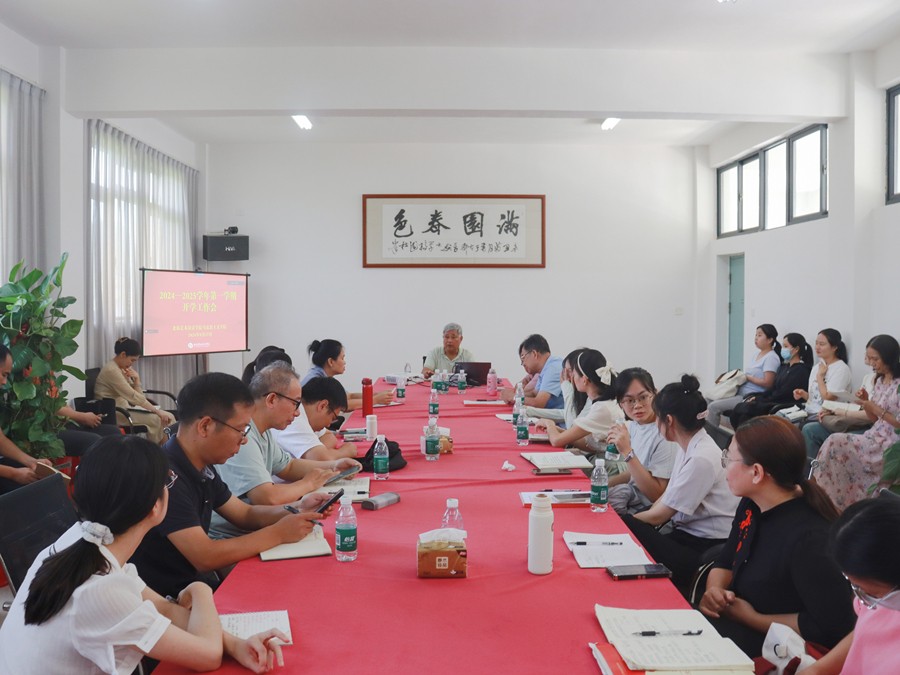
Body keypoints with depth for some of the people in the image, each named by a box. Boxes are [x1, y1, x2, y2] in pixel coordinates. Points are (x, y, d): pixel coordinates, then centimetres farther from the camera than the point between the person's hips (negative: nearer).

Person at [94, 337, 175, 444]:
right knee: (157, 419, -21)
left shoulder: (123, 369, 12)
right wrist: (158, 411, -20)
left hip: (123, 410, 9)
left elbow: (137, 396, 11)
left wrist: (136, 380, -6)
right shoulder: (111, 370, -16)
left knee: (167, 417, -9)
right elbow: (133, 397, -21)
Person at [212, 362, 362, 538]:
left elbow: (288, 466, 22)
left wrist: (332, 466, 8)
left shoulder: (262, 431, 7)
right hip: (228, 537, -9)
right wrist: (308, 484, -12)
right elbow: (268, 498, -30)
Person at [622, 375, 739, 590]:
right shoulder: (688, 447, 8)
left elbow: (659, 515, -13)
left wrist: (623, 521, 0)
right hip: (687, 534, 8)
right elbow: (665, 498, 11)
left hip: (707, 549, -8)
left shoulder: (702, 459, -20)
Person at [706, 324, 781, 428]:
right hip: (741, 392, 10)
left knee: (714, 406, -19)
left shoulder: (771, 357, -12)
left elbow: (767, 383, -19)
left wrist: (747, 377, -12)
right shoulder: (757, 354, 16)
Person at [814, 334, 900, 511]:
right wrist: (866, 403, -2)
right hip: (876, 437, 8)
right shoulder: (880, 381, 13)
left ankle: (835, 502, -10)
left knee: (836, 444, -22)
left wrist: (876, 409, -18)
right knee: (836, 444, -16)